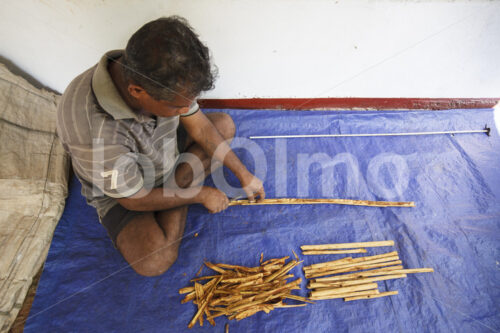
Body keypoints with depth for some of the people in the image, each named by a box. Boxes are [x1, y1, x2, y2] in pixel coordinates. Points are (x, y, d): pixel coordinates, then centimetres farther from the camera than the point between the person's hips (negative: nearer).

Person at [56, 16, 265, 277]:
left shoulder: (160, 75, -24)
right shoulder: (93, 131, -41)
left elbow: (199, 127, -11)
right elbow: (135, 200, -26)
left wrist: (244, 175, -7)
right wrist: (200, 195, -16)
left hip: (165, 153, 5)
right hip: (119, 192, -5)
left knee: (225, 124, -2)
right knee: (154, 262, -25)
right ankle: (183, 186, -1)